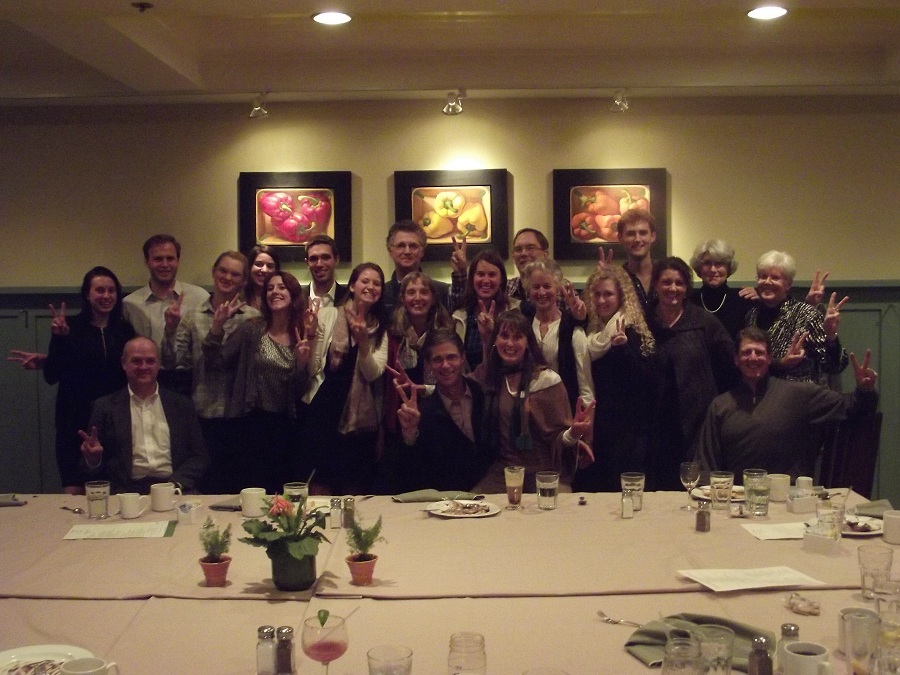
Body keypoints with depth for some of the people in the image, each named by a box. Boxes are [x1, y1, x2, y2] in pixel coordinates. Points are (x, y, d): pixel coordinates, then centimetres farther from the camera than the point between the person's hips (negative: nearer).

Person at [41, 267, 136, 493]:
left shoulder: (124, 329, 5)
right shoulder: (71, 326, -2)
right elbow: (51, 376, -7)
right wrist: (58, 338, -19)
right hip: (75, 420, -2)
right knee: (75, 493, 0)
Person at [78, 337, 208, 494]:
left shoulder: (182, 404, 13)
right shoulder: (105, 407, 10)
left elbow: (198, 456, 10)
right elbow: (94, 472, 11)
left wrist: (177, 484, -8)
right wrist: (93, 459, -12)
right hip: (126, 491, -1)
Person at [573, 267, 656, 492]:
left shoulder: (634, 331, -4)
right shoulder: (588, 329, 10)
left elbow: (644, 379, -12)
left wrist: (624, 347, -27)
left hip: (625, 430, -4)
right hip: (591, 425, 5)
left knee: (620, 490, -1)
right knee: (586, 488, 7)